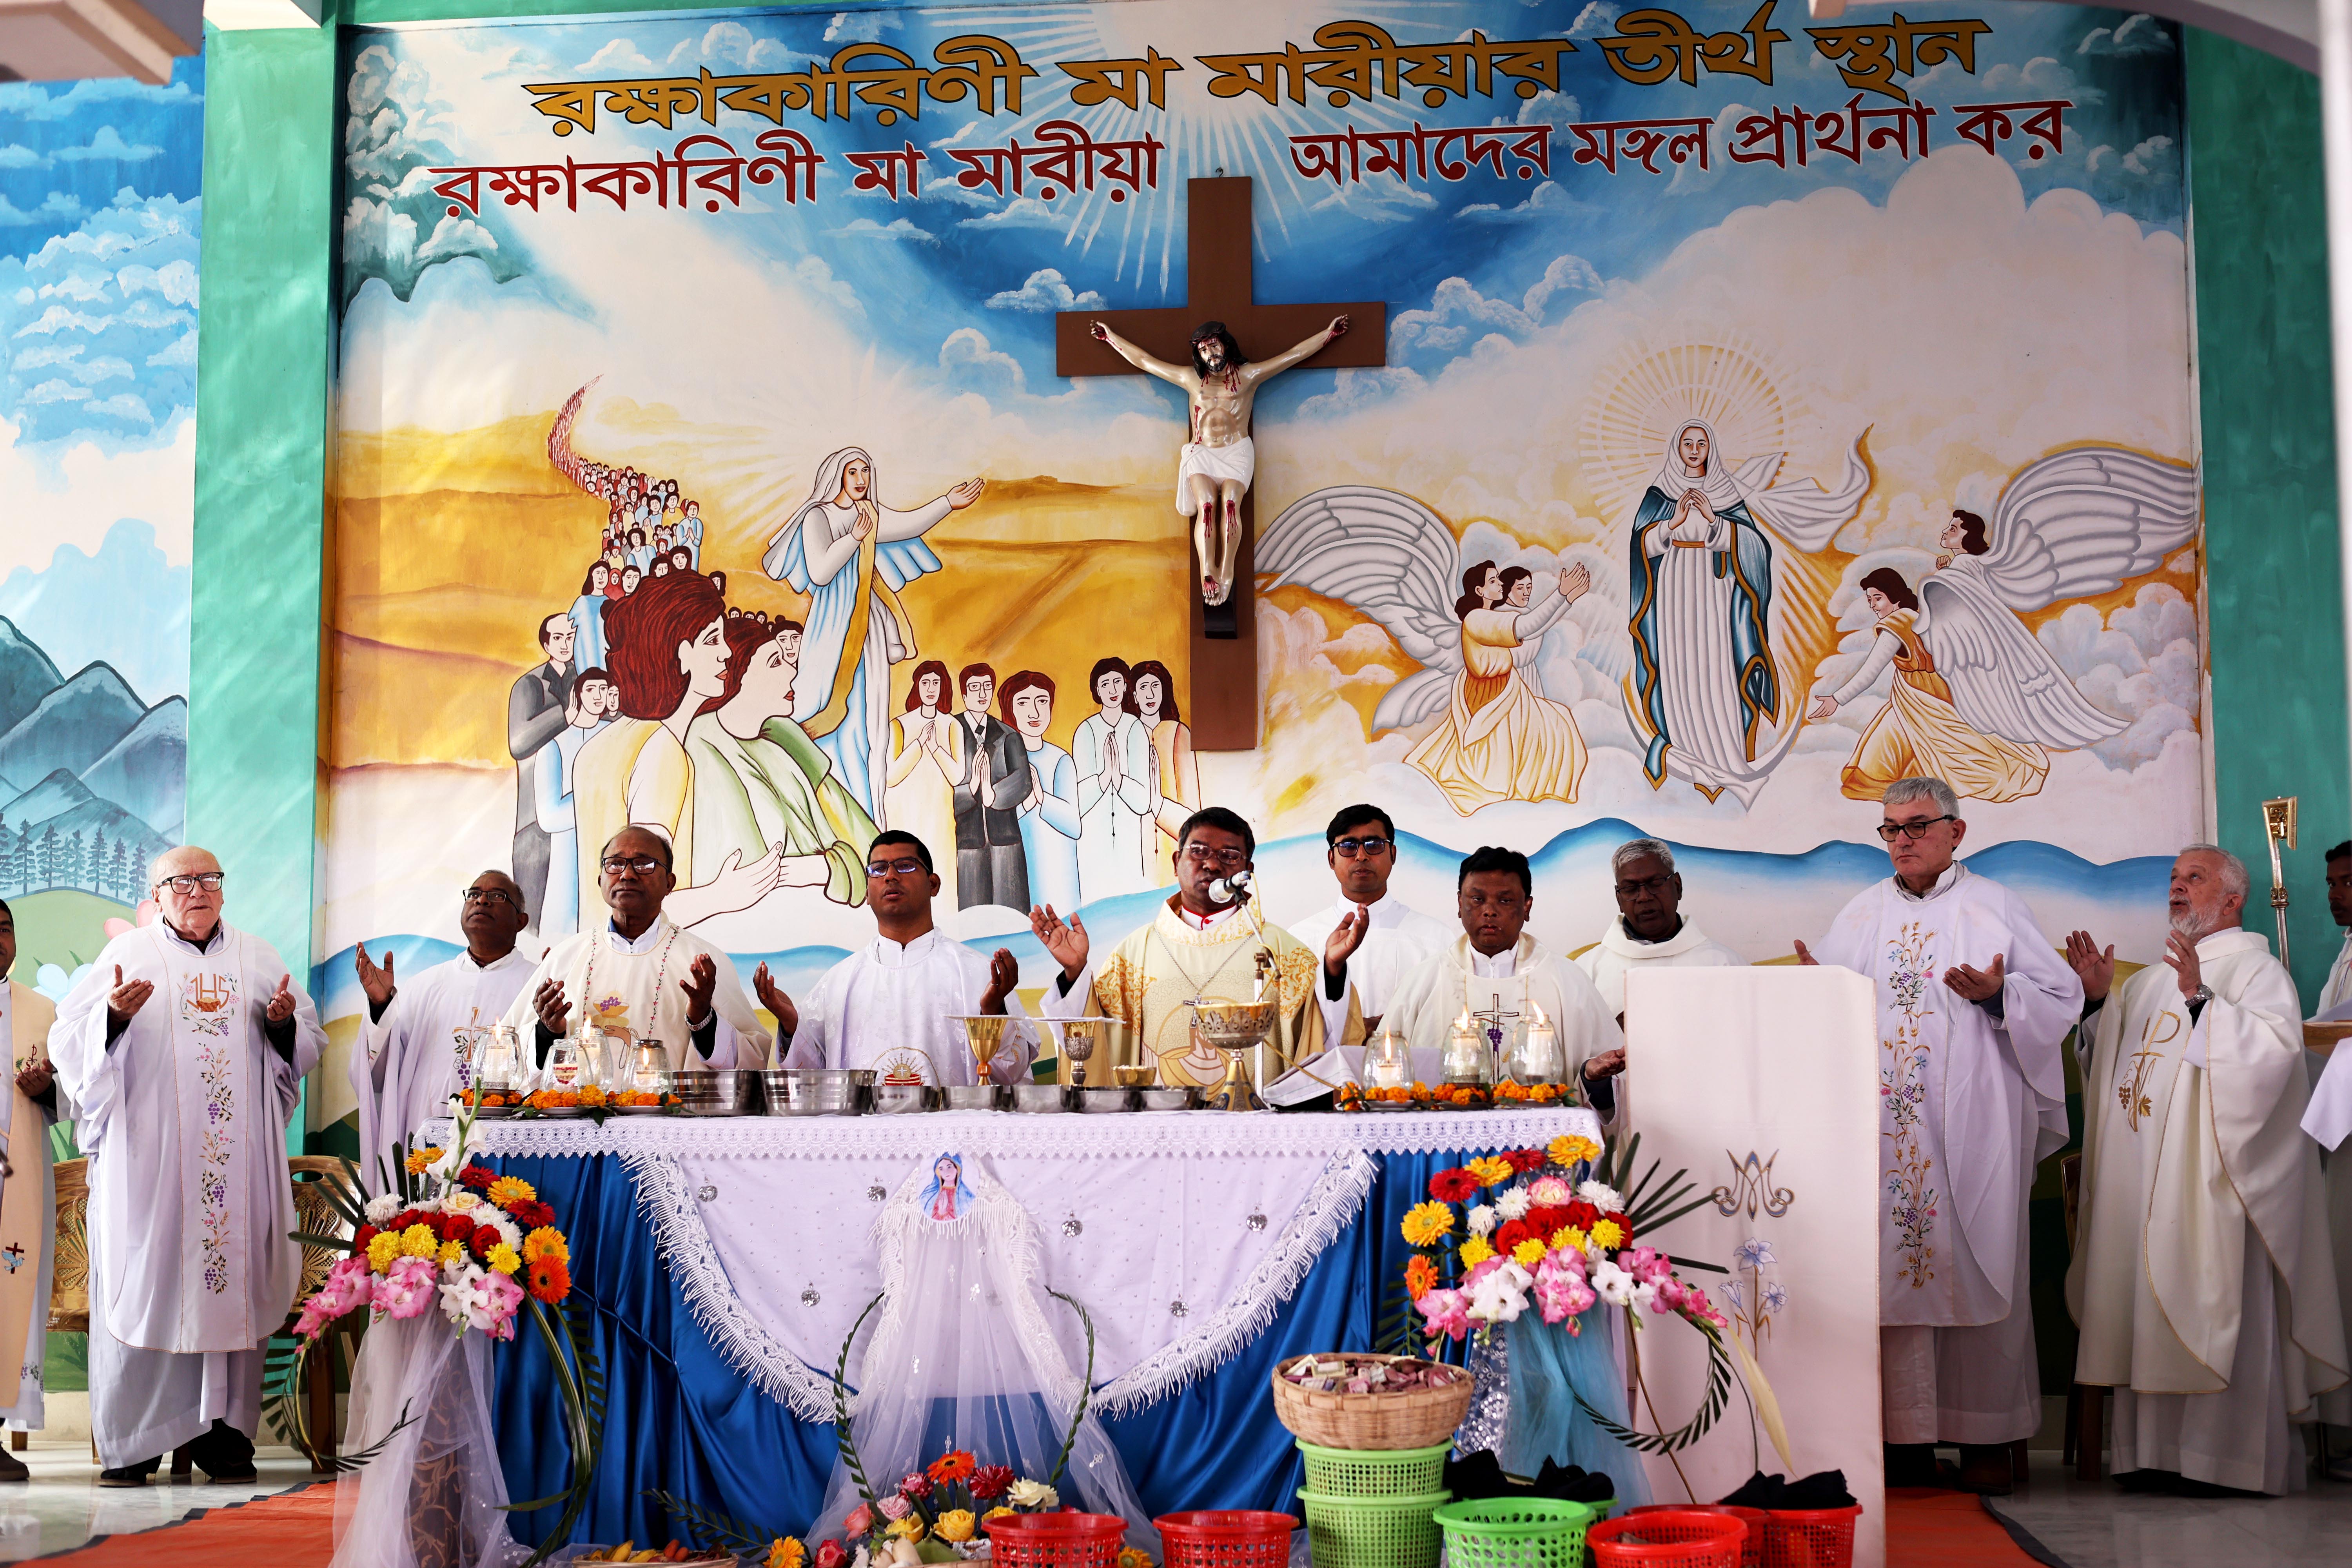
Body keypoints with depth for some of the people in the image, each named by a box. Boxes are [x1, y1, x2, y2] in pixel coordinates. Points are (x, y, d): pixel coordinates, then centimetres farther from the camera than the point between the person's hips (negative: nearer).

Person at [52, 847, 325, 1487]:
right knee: (142, 1282, -5)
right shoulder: (128, 953, 8)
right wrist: (114, 1016, -18)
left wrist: (285, 1025, -4)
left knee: (235, 1279, -1)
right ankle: (130, 1443, 1)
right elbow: (70, 1043, 2)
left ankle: (223, 1430, 5)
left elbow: (311, 1045, 18)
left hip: (242, 1158, 2)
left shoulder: (259, 958, 16)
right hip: (147, 1153, -2)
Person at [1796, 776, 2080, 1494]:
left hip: (1970, 1127, -2)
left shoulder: (1994, 907, 7)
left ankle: (1987, 1436, 6)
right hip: (1883, 1128, 3)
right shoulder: (1862, 915, 16)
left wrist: (1999, 995, -15)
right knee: (1890, 1272, -1)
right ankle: (1906, 1435, 4)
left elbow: (2061, 996, 3)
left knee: (1973, 1269, -2)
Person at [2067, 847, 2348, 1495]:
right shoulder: (2152, 980, 21)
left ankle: (2226, 1455, -1)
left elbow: (2277, 1046, -18)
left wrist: (2202, 1000, -24)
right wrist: (2099, 1000, 11)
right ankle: (2157, 1449, 9)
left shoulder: (2255, 969, -1)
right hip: (2145, 1174, 7)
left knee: (2212, 1307, -6)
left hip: (2210, 1175, -7)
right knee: (2148, 1307, 5)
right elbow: (2117, 1061, 25)